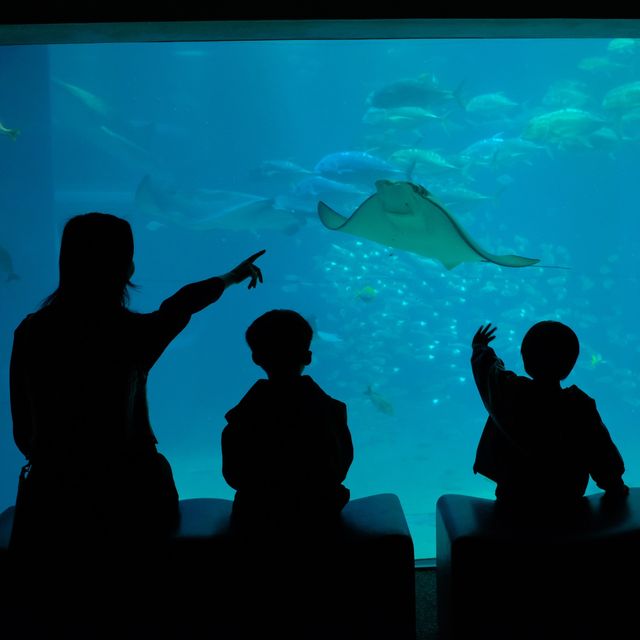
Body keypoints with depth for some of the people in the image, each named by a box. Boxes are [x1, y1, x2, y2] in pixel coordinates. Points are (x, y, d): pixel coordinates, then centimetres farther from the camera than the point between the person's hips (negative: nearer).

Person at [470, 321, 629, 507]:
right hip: (566, 503, 1)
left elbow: (486, 366, 3)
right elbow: (602, 454, -12)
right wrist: (616, 488, 8)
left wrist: (480, 348, 27)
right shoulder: (581, 407, -23)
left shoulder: (509, 392, -21)